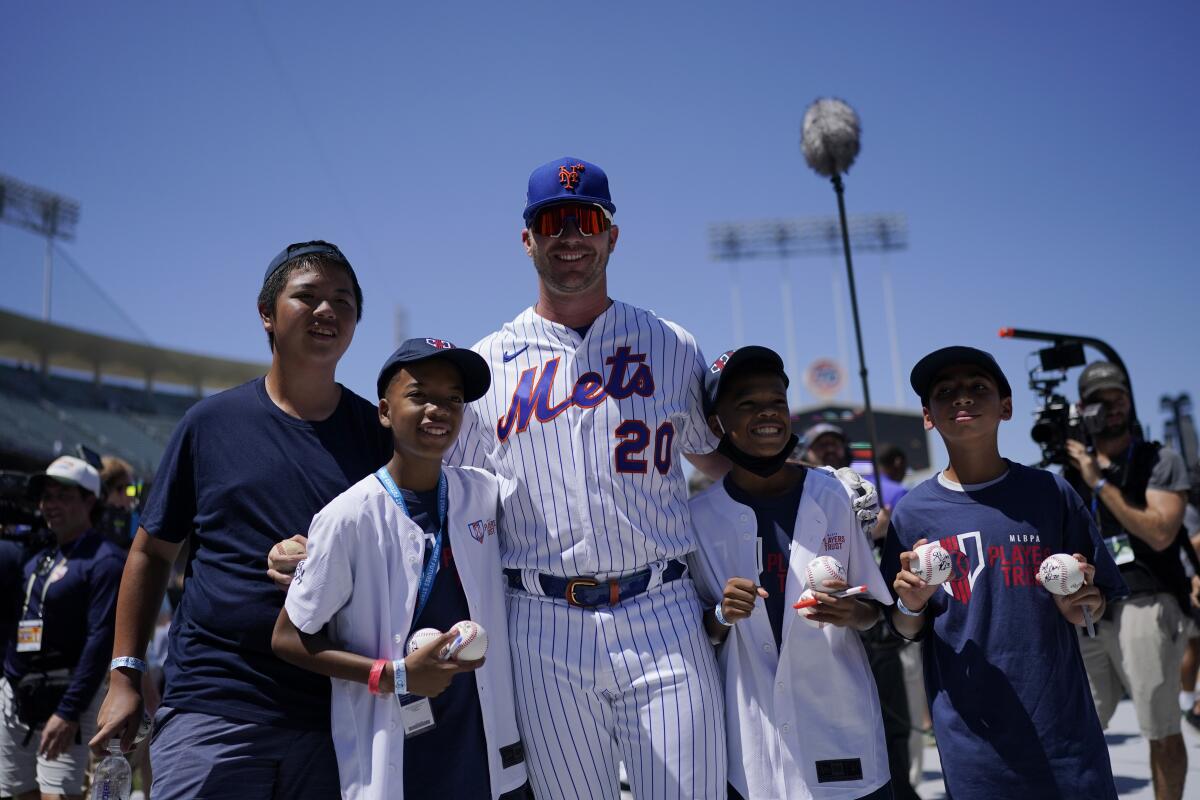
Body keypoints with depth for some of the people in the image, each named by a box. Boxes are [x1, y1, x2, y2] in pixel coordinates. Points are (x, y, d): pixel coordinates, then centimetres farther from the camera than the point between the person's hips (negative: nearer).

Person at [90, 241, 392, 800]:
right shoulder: (212, 421, 3)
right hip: (212, 709, -1)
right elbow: (151, 552, 9)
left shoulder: (376, 432, 4)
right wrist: (124, 677, 5)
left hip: (334, 715, 1)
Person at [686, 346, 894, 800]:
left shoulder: (831, 497, -3)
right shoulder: (701, 517, -4)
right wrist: (722, 615, -16)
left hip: (841, 724, 1)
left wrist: (851, 614, -15)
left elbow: (874, 608, 6)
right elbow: (699, 636, 5)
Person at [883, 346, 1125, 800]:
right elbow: (907, 631, 3)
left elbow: (1100, 597, 8)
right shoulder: (914, 512, -4)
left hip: (1065, 728, 1)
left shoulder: (1051, 493, -1)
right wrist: (911, 606, -17)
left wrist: (1084, 606, -12)